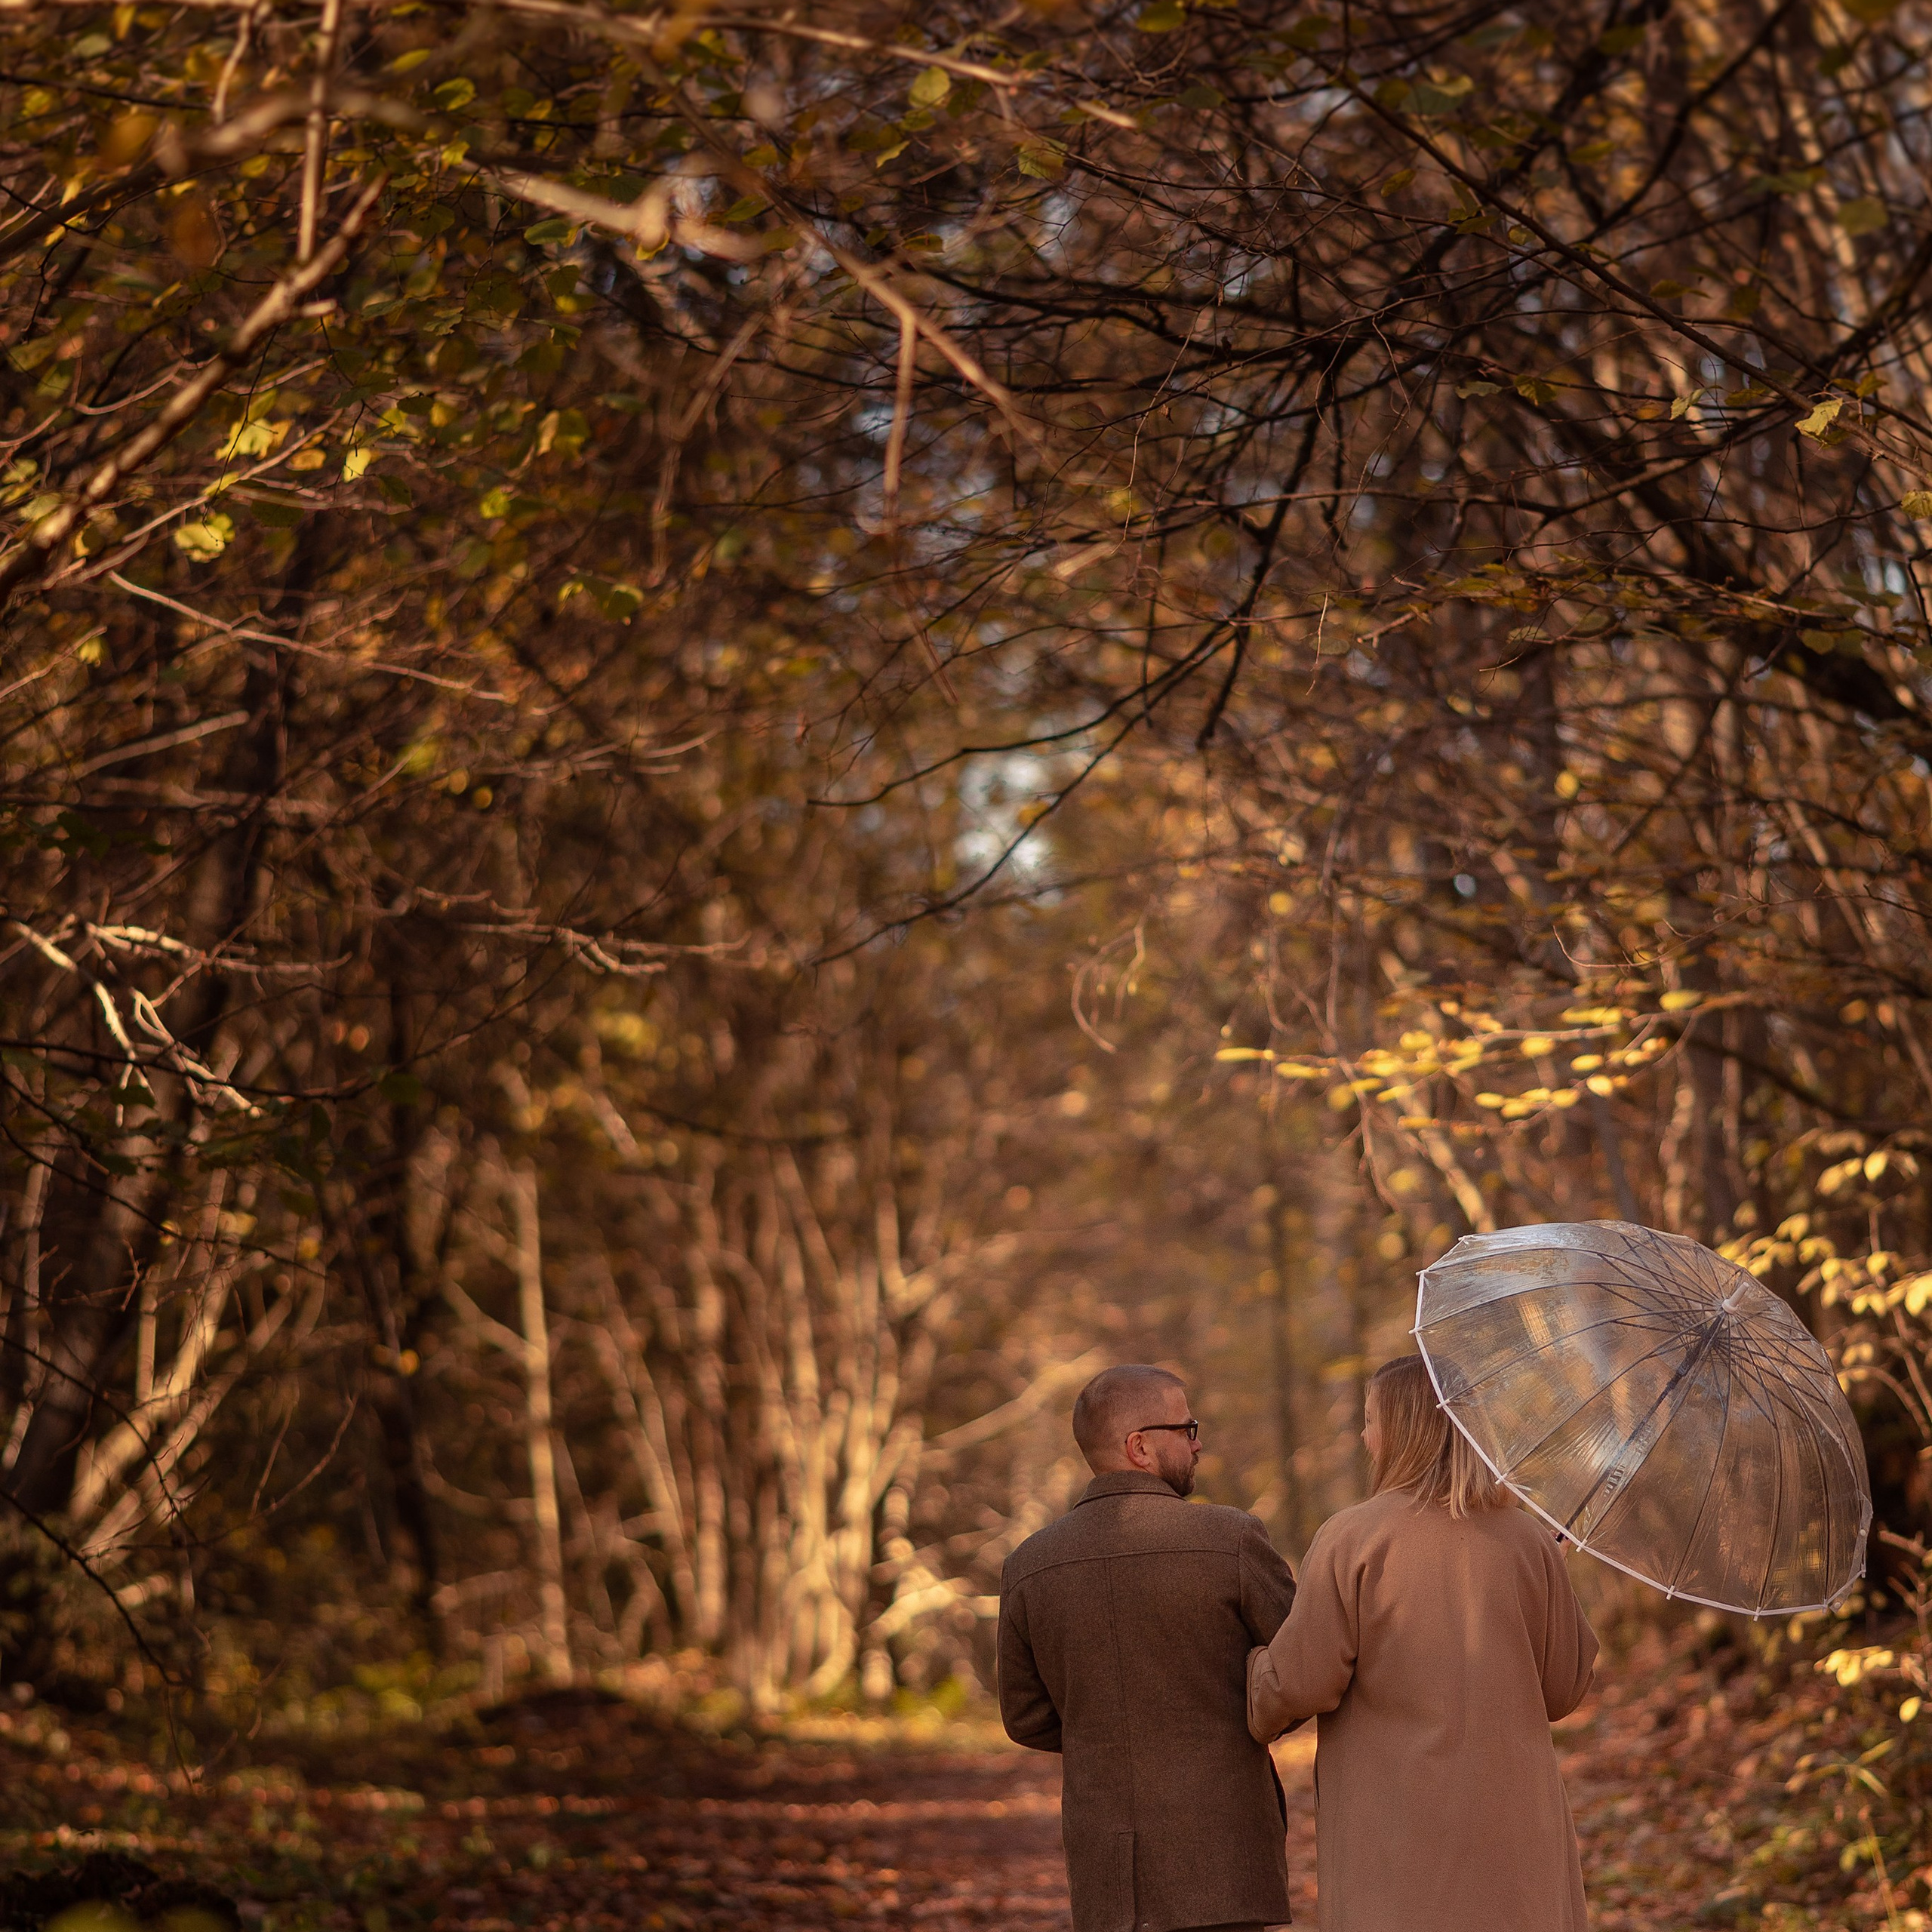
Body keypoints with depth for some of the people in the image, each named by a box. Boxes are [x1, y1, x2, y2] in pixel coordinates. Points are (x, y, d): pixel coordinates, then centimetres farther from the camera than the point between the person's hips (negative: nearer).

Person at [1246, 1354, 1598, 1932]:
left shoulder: (1350, 1539, -8)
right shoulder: (1527, 1541, 2)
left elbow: (1301, 1684, -8)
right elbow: (1564, 1687, 7)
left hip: (1398, 1829, -3)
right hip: (1510, 1829, 3)